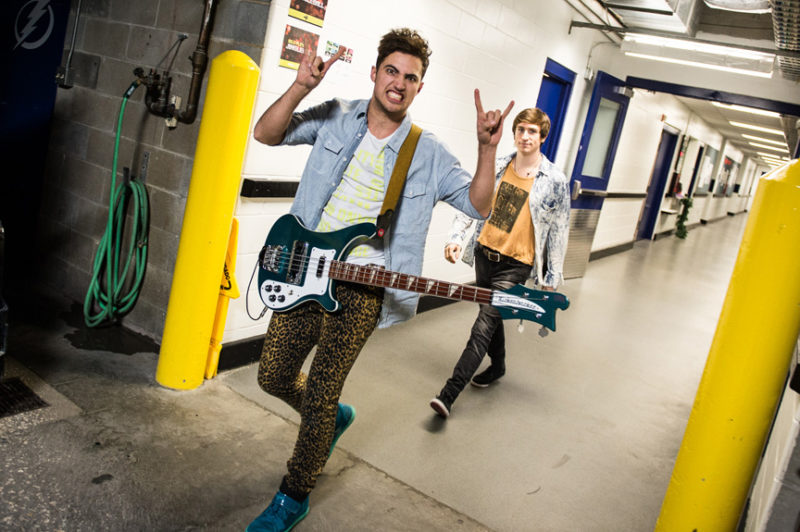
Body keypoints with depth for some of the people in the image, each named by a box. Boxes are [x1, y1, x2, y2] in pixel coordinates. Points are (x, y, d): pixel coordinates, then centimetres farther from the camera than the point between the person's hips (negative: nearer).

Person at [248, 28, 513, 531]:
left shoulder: (429, 154, 1)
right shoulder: (337, 117, 4)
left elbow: (479, 204, -2)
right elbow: (266, 133, -1)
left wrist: (487, 148, -18)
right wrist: (302, 86, -16)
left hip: (362, 287, -3)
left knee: (320, 396, -1)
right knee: (274, 375, 13)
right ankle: (335, 416, 45)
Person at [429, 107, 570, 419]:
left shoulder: (555, 181, -7)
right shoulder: (495, 167, 3)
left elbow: (559, 231, -3)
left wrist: (551, 277, -2)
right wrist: (457, 238, -10)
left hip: (516, 264, -5)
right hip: (484, 253, 5)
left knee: (484, 325, -12)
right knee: (491, 316, 21)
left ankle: (449, 393, -11)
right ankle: (498, 365, 46)